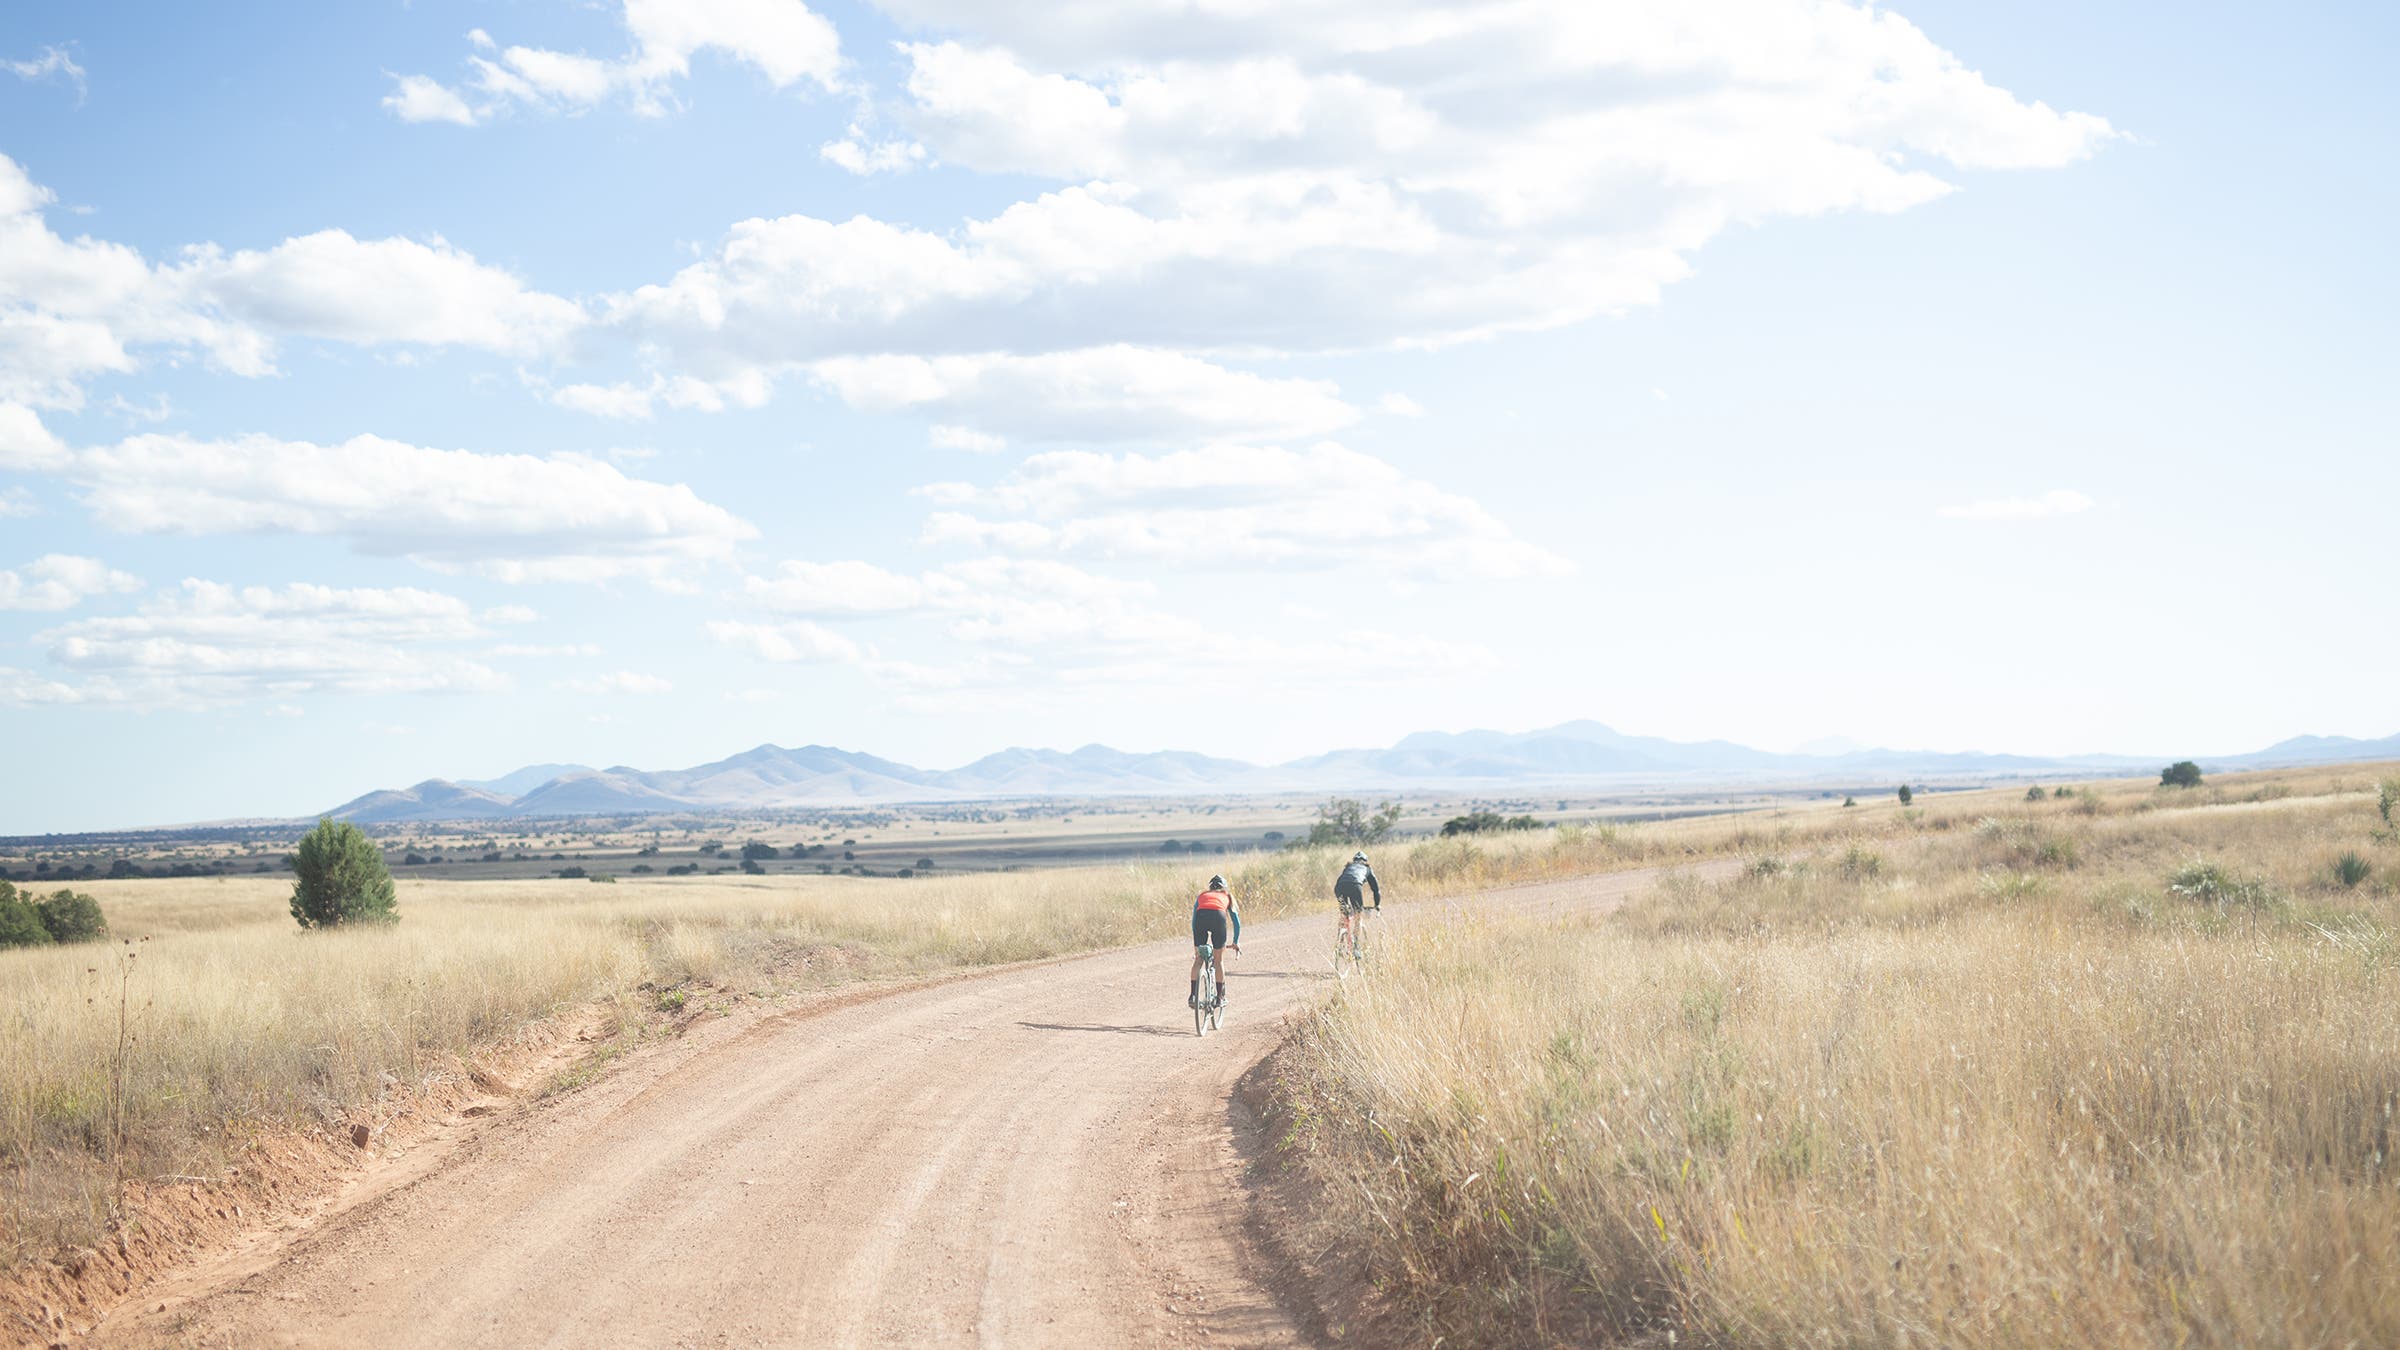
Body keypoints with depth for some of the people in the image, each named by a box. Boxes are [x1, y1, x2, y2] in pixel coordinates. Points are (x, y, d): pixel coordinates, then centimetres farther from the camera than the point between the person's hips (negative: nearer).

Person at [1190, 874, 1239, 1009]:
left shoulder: (1201, 895, 36)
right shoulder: (1227, 896, 34)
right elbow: (1236, 921, 33)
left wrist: (1195, 943, 43)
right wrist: (1235, 942, 45)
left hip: (1201, 916, 1)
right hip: (1218, 917, -1)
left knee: (1198, 959, 15)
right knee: (1219, 960, 14)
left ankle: (1193, 996, 7)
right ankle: (1220, 998, 18)